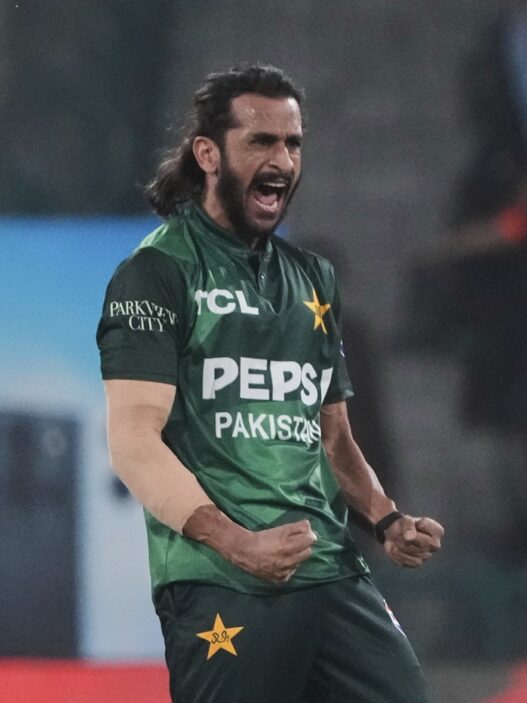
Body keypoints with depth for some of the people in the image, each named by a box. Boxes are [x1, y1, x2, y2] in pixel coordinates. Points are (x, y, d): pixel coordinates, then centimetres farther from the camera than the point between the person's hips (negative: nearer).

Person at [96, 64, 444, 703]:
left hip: (333, 574, 6)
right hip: (220, 587, -6)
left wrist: (386, 520, 9)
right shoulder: (159, 273, -1)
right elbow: (135, 444, -11)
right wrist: (236, 543, -22)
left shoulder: (311, 279, 21)